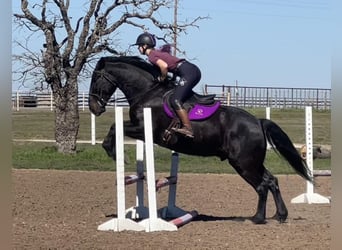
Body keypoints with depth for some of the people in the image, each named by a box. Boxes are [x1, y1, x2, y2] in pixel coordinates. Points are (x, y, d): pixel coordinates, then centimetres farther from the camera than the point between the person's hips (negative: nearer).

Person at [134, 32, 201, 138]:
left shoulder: (151, 56, -6)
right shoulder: (158, 52, 22)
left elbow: (164, 66, -22)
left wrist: (162, 78, -5)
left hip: (188, 72, -10)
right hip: (194, 70, 10)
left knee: (175, 100, -15)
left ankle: (188, 129, -22)